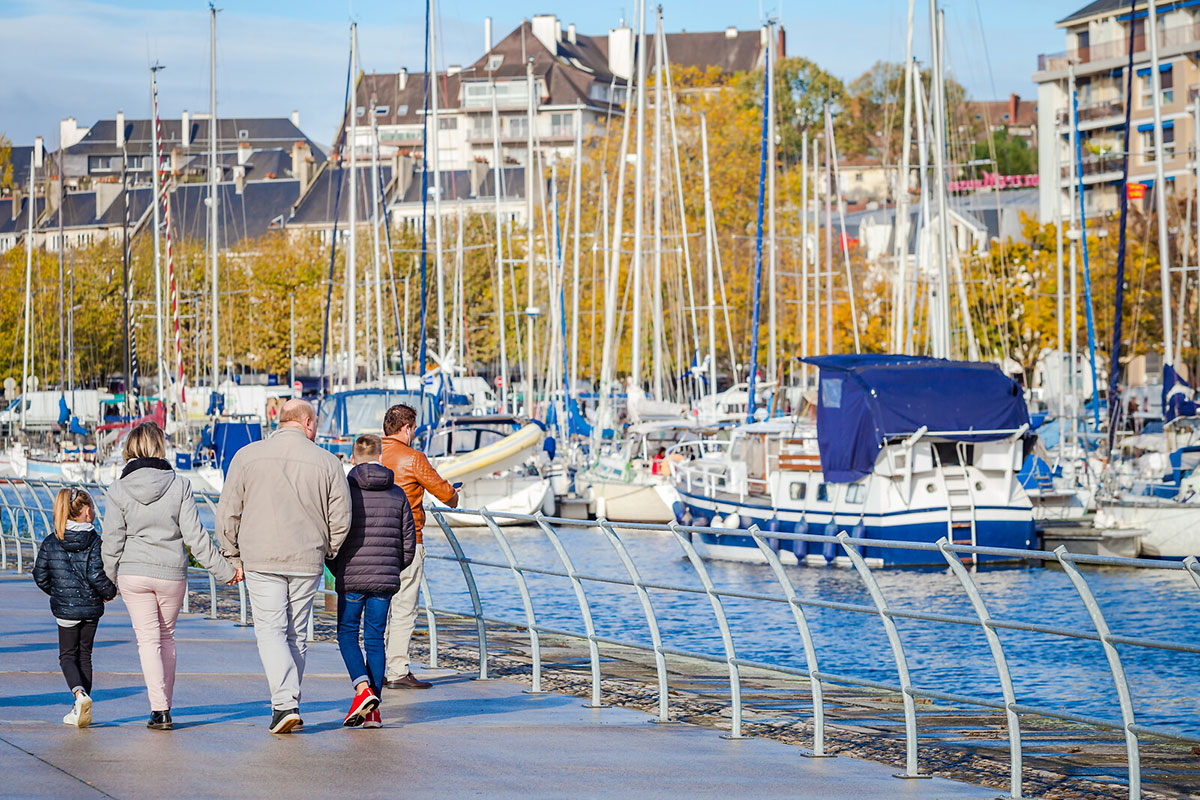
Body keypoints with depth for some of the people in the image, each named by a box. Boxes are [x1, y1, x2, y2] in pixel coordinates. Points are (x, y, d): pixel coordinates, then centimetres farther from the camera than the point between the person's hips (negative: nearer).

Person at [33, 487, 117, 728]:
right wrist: (110, 593, 1)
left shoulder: (50, 542, -3)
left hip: (65, 608, 0)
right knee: (84, 654, 14)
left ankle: (80, 693, -20)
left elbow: (40, 576, 1)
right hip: (91, 608, 0)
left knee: (68, 655, 9)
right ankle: (80, 709, 13)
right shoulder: (95, 542, -10)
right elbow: (96, 576, -17)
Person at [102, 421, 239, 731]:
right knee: (167, 636, 17)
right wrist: (224, 569, 1)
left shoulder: (118, 489, -6)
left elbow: (112, 540, -2)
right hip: (172, 574, 1)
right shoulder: (179, 486, -7)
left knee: (148, 639, 3)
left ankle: (160, 710, -9)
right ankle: (165, 705, 21)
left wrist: (110, 577, 13)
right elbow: (195, 536, -7)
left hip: (134, 574, -1)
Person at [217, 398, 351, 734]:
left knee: (270, 630, -1)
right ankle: (289, 704, 18)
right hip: (307, 562, 1)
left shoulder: (248, 456, 1)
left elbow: (227, 513, 1)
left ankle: (285, 704, -18)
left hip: (261, 560, -1)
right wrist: (326, 553, 18)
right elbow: (341, 518, 2)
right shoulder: (327, 463, 0)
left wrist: (233, 558, 9)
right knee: (296, 633, 13)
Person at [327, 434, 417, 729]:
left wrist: (338, 571, 10)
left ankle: (363, 689, -13)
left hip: (351, 578, -3)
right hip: (385, 581, 3)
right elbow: (409, 543, 7)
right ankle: (373, 712, 6)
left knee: (347, 634, 10)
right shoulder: (398, 494, 5)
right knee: (375, 638, 8)